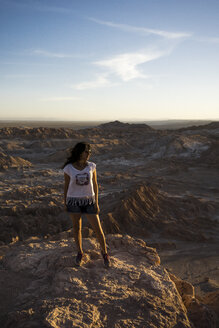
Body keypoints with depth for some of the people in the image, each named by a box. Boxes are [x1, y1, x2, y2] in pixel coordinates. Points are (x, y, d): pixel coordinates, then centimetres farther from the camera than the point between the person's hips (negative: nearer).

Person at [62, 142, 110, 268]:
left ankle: (105, 253, 24)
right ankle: (80, 252, 35)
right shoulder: (68, 168, -11)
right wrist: (65, 203, 6)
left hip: (89, 201, 1)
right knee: (77, 227, 13)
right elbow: (66, 186, 0)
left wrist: (96, 203, -3)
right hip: (74, 201, -1)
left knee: (98, 229, 2)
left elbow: (95, 185, -1)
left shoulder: (91, 166, -7)